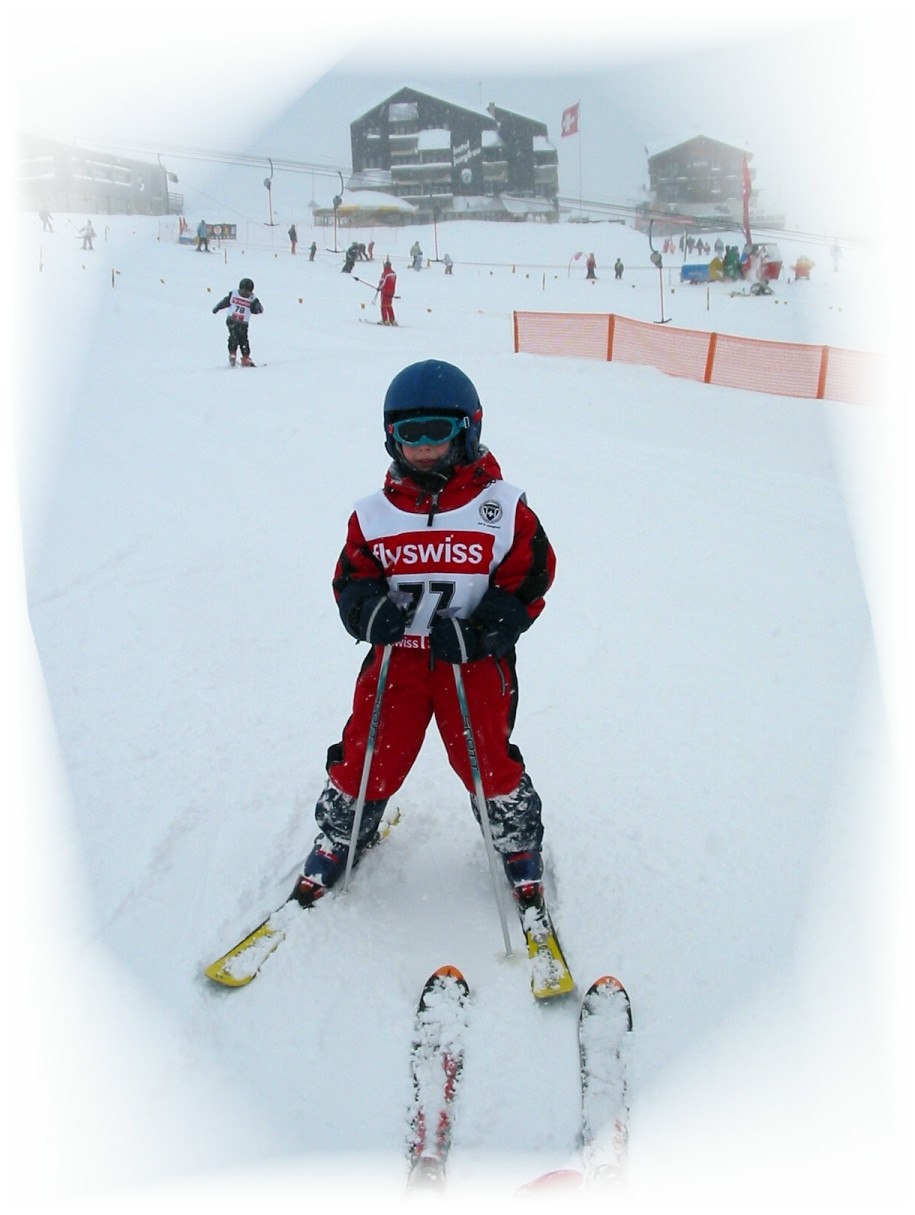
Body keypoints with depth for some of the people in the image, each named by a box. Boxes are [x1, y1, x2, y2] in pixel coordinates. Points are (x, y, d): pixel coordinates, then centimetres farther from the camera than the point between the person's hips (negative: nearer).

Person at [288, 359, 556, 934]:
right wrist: (369, 608, -16)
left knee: (489, 764, -3)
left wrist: (477, 631, -17)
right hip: (395, 657, 2)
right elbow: (350, 577, 8)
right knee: (365, 760, 2)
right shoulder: (375, 514, 3)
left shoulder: (502, 507, -3)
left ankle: (520, 846, 26)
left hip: (477, 661, -2)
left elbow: (530, 578, -4)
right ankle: (339, 839, 30)